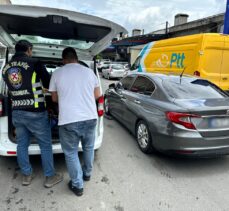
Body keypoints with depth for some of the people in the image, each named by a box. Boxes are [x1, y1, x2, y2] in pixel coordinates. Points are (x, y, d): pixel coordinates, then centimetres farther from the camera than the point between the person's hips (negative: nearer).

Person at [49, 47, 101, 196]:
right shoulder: (89, 71, 5)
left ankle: (78, 186, 25)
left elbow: (55, 99, 11)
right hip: (90, 118, 3)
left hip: (68, 121, -3)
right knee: (88, 148, 24)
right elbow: (97, 95, 12)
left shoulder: (57, 73, 0)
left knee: (71, 153, 14)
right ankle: (87, 173, 45)